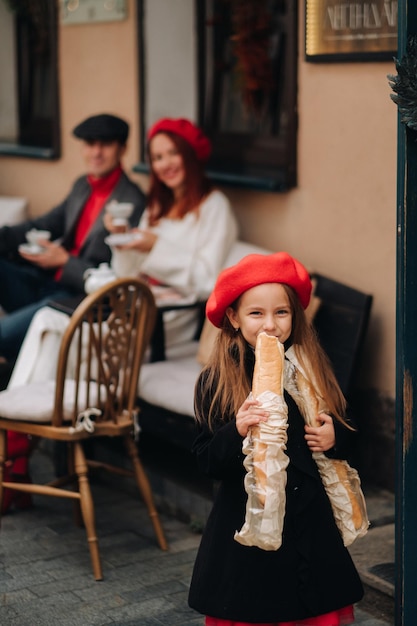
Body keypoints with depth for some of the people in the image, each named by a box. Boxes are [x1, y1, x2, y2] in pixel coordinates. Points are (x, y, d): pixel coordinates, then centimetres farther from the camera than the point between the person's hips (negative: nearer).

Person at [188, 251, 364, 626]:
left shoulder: (313, 370, 2)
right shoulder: (217, 381, -7)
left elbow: (347, 430, 14)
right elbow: (207, 461, -9)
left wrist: (335, 437, -8)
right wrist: (237, 431, -26)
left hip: (311, 522, 3)